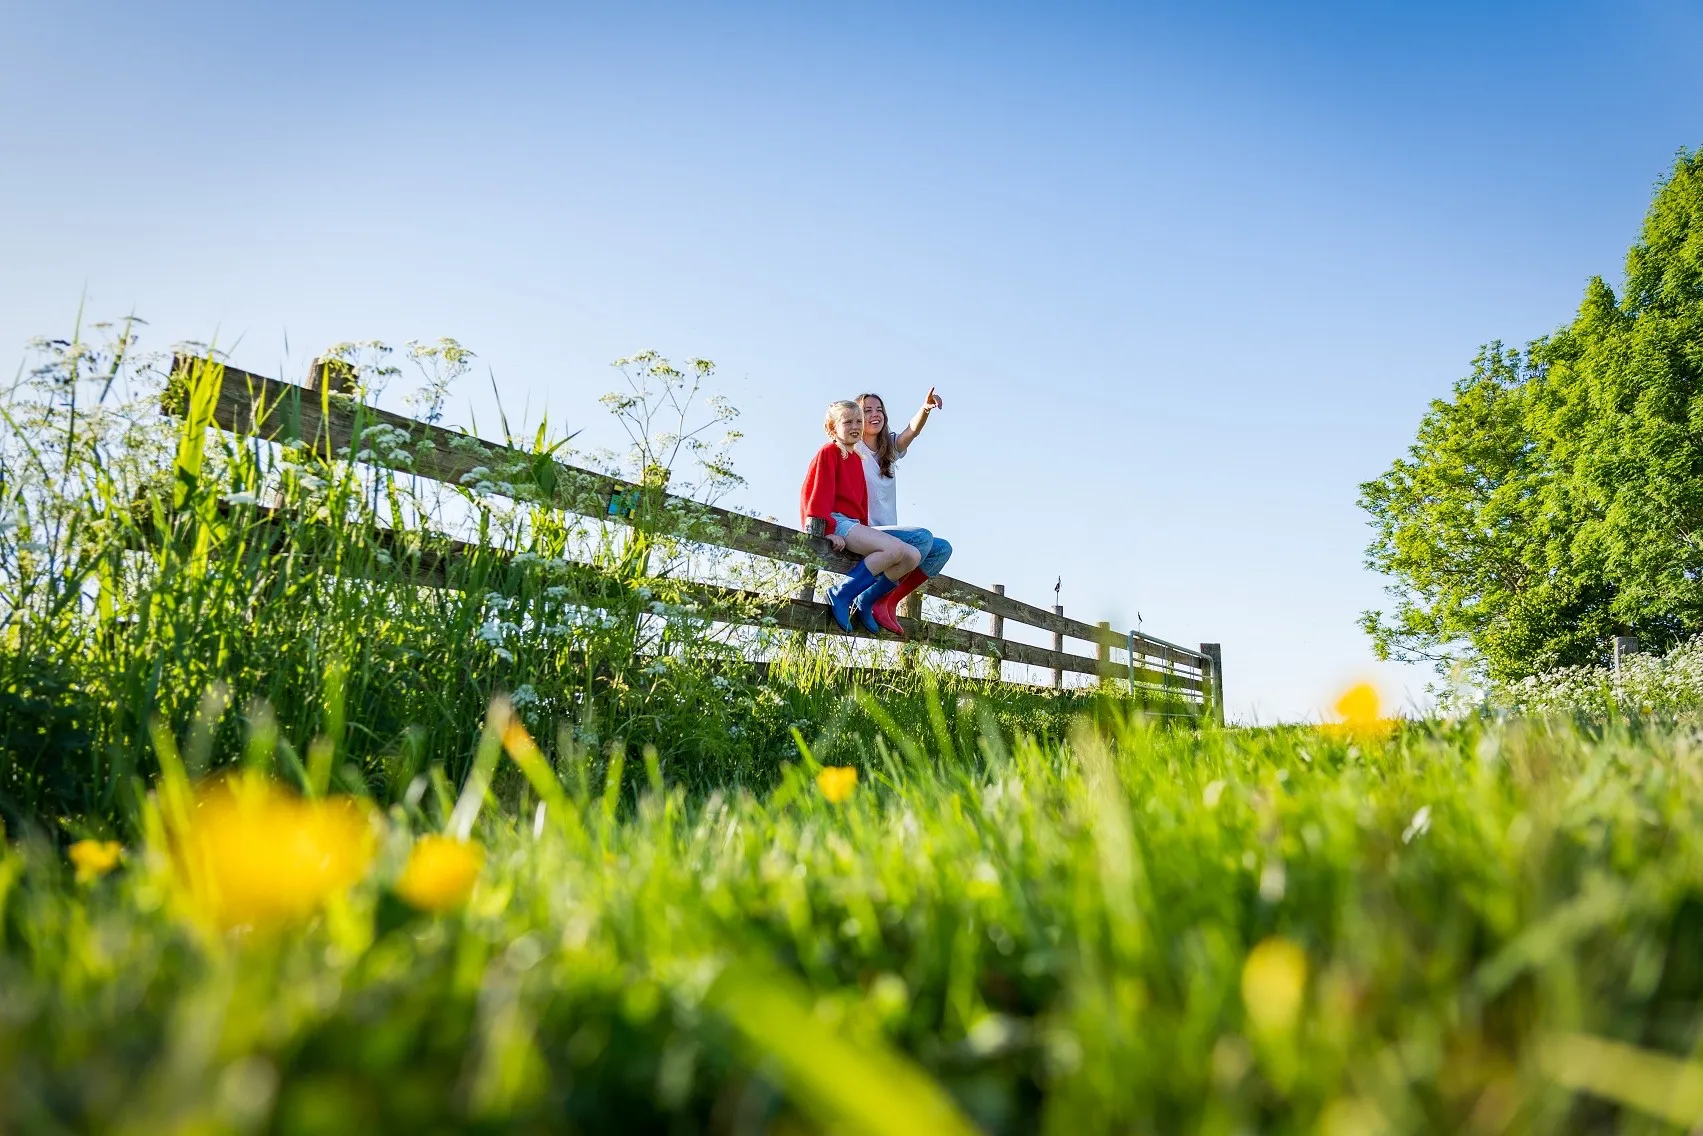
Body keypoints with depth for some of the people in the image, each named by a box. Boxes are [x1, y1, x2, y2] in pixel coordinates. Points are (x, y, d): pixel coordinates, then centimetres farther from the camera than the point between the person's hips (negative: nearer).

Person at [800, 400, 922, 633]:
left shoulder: (856, 459, 24)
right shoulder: (829, 452, -1)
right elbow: (817, 492, -10)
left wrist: (864, 530, 8)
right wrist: (827, 530, -18)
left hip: (853, 526, 9)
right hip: (836, 522, -9)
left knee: (913, 557, -2)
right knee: (894, 548, -28)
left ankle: (867, 599, -1)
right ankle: (841, 594, -23)